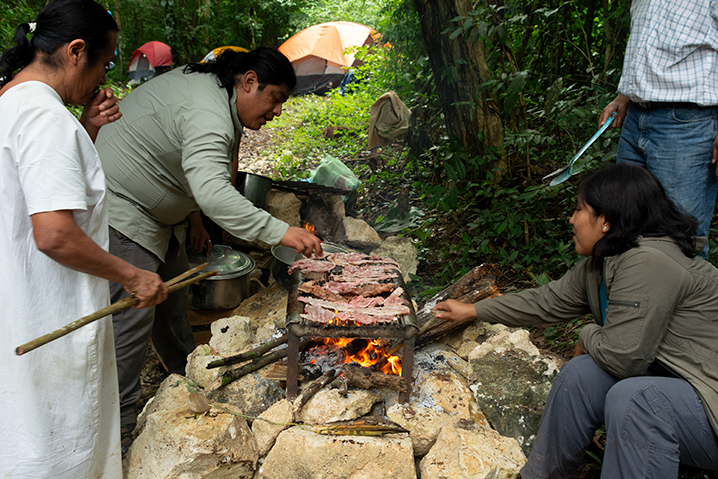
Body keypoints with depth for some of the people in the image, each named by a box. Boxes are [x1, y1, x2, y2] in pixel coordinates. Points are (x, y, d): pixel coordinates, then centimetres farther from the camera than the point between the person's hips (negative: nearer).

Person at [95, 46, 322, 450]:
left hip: (156, 213, 11)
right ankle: (120, 425, 3)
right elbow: (213, 192, -45)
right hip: (119, 211, -11)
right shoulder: (208, 115, -29)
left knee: (173, 295, 19)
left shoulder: (207, 85, 6)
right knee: (133, 316, -10)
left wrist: (192, 214, 19)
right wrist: (280, 231, -48)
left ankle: (188, 372, 38)